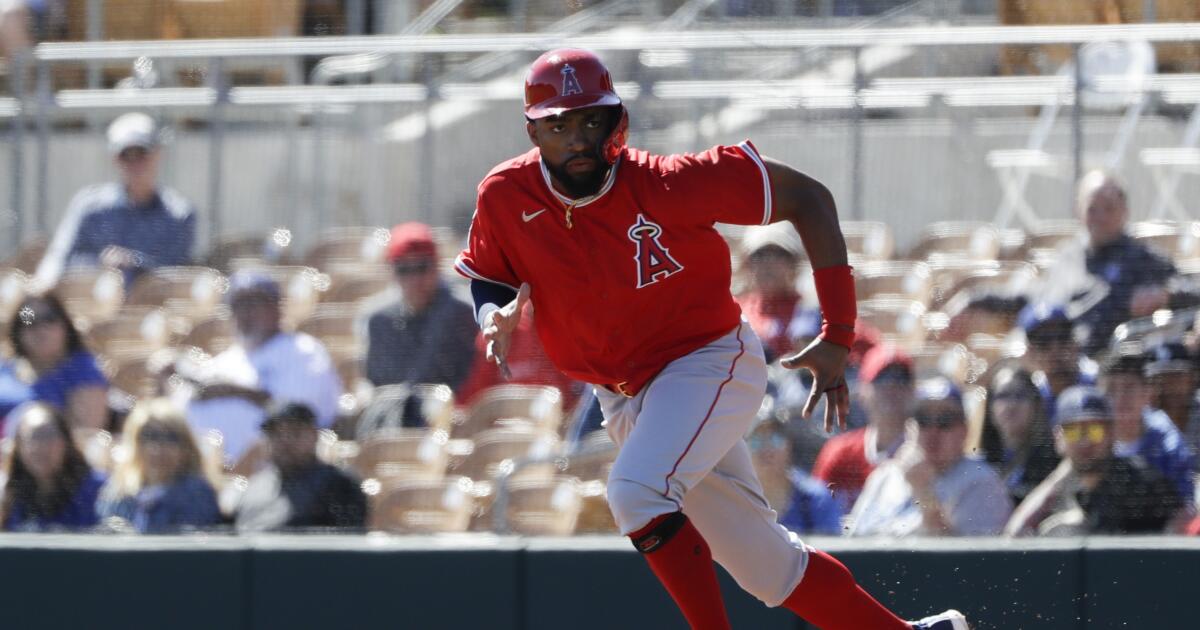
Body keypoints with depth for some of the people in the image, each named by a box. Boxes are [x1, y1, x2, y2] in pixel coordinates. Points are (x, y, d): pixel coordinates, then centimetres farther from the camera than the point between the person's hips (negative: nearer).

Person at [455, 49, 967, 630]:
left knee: (635, 490, -32)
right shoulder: (506, 197, -12)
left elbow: (805, 196, -17)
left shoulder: (664, 184, -24)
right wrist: (495, 317, -18)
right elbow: (487, 277, 8)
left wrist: (837, 337, -20)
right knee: (771, 569, 10)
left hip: (710, 363, -5)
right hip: (625, 399, 5)